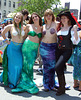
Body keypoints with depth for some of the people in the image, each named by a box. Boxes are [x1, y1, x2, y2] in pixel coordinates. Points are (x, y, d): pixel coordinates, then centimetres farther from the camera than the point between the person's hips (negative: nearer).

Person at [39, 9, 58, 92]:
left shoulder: (56, 24, 0)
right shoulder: (43, 26, 13)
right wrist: (39, 47, 15)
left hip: (53, 47, -3)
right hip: (43, 47, 3)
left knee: (52, 66, 0)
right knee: (46, 66, 6)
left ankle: (51, 85, 14)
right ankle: (46, 85, 16)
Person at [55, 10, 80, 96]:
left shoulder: (71, 28, -3)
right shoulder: (60, 28, 13)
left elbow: (76, 42, -11)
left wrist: (75, 31, -22)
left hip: (67, 51, -6)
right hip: (59, 50, 6)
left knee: (57, 67, -20)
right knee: (60, 70, 10)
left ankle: (62, 88, -6)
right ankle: (63, 85, 28)